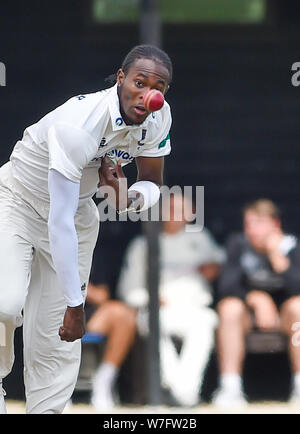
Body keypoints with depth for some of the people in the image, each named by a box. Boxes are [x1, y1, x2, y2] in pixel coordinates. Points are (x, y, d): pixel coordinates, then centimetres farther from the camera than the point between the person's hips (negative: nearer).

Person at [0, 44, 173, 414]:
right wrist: (75, 303, -34)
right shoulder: (77, 124, -36)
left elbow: (153, 184, 1)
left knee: (57, 341, -1)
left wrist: (128, 198, -25)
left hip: (79, 212, 6)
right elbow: (60, 224, -36)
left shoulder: (158, 119, -15)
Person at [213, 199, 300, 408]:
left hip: (283, 313, 0)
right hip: (249, 312, 1)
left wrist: (277, 256, -30)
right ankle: (230, 387, -33)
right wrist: (256, 298, -30)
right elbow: (227, 286, -14)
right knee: (230, 307, -32)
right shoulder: (239, 244, -6)